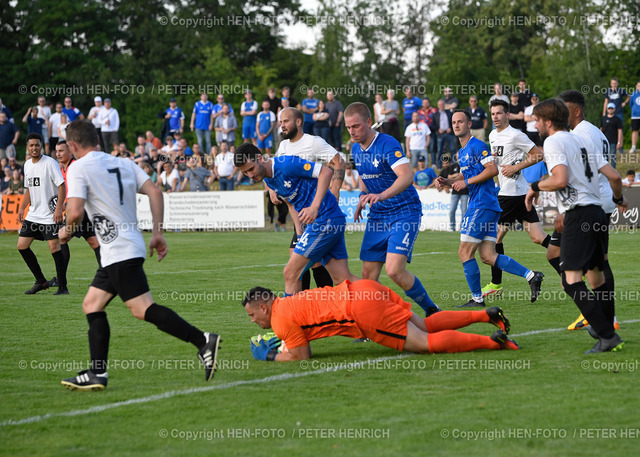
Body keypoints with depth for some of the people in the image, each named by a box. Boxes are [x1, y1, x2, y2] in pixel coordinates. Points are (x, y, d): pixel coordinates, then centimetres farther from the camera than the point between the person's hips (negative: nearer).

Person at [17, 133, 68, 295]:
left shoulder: (49, 163, -11)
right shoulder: (27, 164, 11)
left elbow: (61, 186, -15)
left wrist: (59, 208, -22)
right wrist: (22, 208, 16)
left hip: (50, 214, -8)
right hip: (33, 214, 8)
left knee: (54, 247, -10)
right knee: (22, 245, 5)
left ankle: (62, 287, -2)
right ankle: (41, 281, 16)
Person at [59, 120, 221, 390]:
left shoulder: (78, 169, -6)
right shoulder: (123, 164, 15)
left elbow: (76, 212, -17)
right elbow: (154, 192, 6)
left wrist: (66, 231, 4)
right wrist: (157, 233, 8)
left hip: (119, 252, -9)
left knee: (143, 309, -13)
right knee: (92, 305, 15)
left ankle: (203, 342, -21)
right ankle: (97, 373, 14)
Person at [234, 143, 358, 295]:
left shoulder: (285, 164, -17)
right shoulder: (268, 180, 12)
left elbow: (326, 172, -19)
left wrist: (315, 207, -26)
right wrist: (300, 233, 13)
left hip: (325, 219, -9)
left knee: (291, 273, -8)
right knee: (343, 279, 6)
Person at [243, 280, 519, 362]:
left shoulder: (282, 318, -5)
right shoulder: (286, 303, 23)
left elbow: (301, 356, -3)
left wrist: (269, 357, 8)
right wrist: (281, 341, 27)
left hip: (365, 307, -9)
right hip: (367, 290, 9)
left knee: (425, 343, -9)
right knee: (426, 327, 18)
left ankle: (492, 341, -14)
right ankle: (487, 315, 15)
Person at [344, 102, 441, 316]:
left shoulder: (387, 144, -20)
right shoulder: (356, 149, 5)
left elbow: (407, 176, -36)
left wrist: (381, 195, -50)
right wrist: (363, 198, 8)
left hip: (405, 213, -7)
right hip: (377, 216, 7)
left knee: (394, 270, -20)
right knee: (368, 274, 1)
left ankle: (431, 310, -1)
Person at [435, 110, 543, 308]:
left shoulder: (477, 145, -8)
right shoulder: (462, 152, 21)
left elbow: (492, 169, -17)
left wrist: (466, 182, -14)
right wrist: (447, 182, 14)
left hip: (482, 205, -10)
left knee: (465, 253, -6)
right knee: (488, 256, 4)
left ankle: (477, 299, 1)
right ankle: (531, 276, 2)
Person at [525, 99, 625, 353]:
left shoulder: (553, 142, -3)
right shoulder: (581, 142, 20)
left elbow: (561, 179, -19)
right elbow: (614, 176, 17)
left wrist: (535, 187, -1)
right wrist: (618, 199, 36)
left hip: (579, 215, -9)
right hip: (597, 213, 9)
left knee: (571, 281, -13)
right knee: (596, 277, 19)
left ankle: (607, 336, -20)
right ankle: (606, 330, 27)